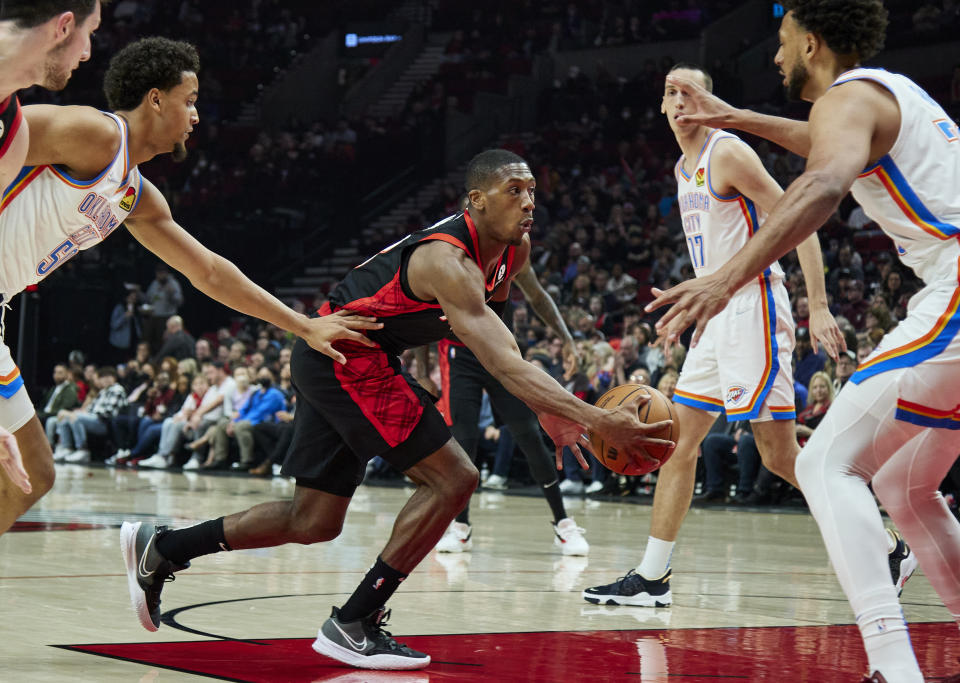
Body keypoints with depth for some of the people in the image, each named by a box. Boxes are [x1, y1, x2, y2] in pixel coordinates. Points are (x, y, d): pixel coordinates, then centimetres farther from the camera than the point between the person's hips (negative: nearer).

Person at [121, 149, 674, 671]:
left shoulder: (514, 249, 1)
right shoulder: (447, 260, -28)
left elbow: (497, 344, 18)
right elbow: (504, 365, -37)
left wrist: (549, 409, 7)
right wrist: (596, 421, -42)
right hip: (345, 355, -10)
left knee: (314, 522, 14)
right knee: (453, 479, -14)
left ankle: (160, 548, 25)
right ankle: (352, 624, -8)